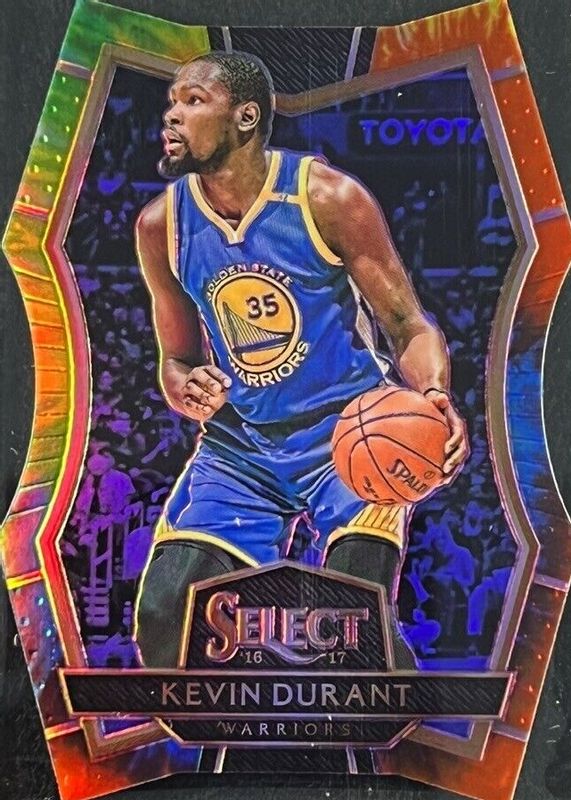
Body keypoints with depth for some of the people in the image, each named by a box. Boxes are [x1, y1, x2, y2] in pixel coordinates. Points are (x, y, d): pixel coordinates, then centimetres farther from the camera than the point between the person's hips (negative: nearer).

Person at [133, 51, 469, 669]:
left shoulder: (328, 198, -11)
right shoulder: (160, 224, 0)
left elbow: (411, 327, -7)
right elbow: (177, 358, 11)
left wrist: (434, 397, -28)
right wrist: (186, 390, -13)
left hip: (346, 428, -3)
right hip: (237, 444, 4)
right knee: (163, 613, -9)